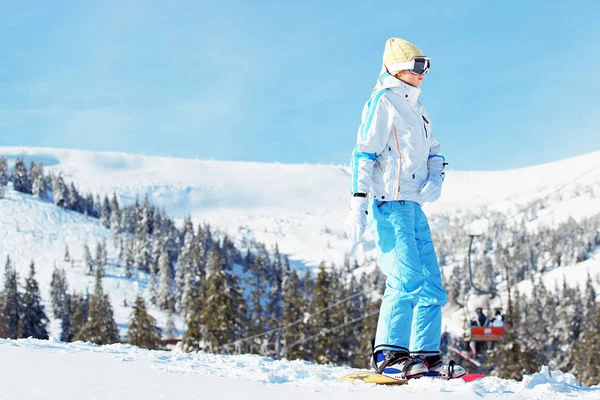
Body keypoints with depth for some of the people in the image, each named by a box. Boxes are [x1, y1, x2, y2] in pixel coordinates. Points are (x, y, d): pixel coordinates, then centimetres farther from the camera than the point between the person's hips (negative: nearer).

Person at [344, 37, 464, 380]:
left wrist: (435, 179, 3)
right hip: (390, 203, -9)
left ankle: (426, 355, 8)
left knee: (432, 285, 6)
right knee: (407, 279, -18)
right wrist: (358, 204, -18)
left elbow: (433, 152, 26)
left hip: (415, 207, 9)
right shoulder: (383, 102, -5)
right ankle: (389, 355, -15)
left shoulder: (417, 108, 21)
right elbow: (364, 153, -11)